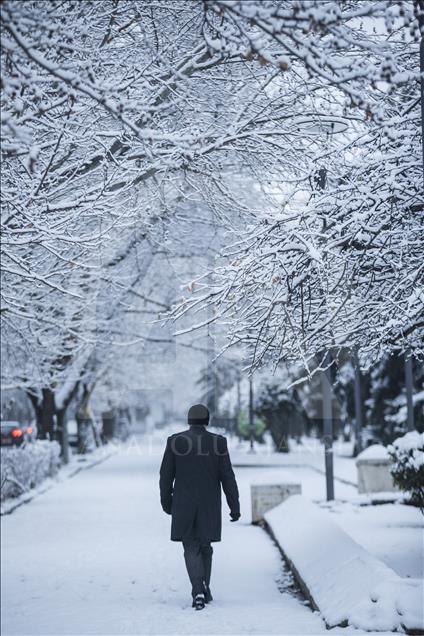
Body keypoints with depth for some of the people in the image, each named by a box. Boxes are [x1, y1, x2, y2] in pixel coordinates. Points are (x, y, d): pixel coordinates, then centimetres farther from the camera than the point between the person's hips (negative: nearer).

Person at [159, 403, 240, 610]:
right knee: (205, 546, 18)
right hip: (210, 507, 1)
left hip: (183, 506, -1)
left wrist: (166, 502, 12)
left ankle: (198, 591, -14)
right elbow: (227, 477, -5)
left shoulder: (175, 441, -4)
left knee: (191, 548, 4)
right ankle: (204, 589, 24)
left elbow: (166, 475, -1)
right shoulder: (218, 442, -5)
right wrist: (235, 506, -1)